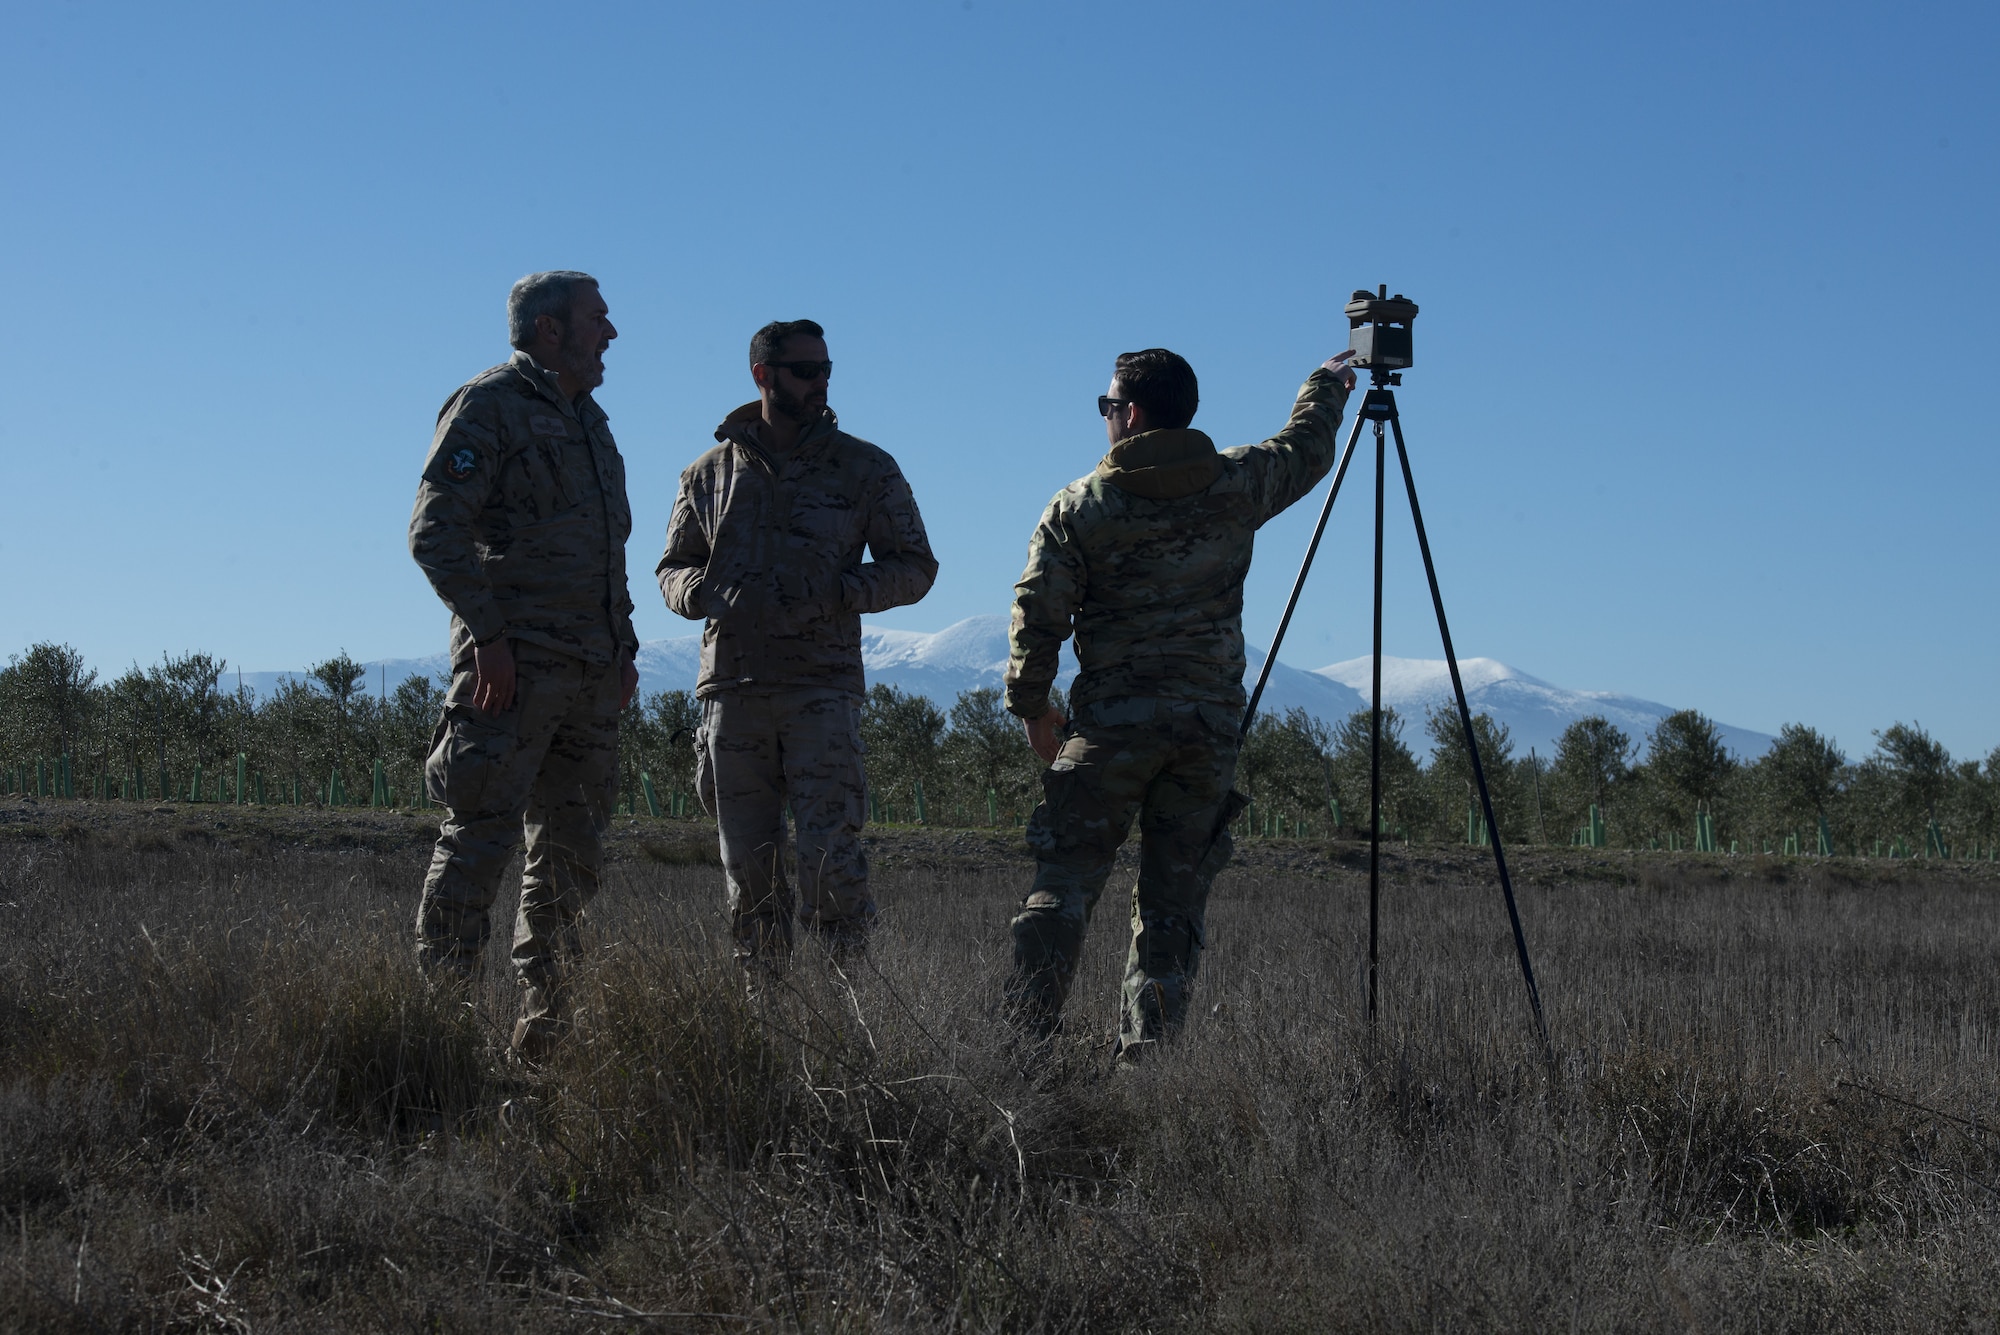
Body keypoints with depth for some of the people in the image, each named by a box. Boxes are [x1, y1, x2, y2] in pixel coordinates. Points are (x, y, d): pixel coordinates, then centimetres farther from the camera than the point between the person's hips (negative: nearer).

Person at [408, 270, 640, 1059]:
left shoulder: (588, 422, 21)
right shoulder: (487, 409, -5)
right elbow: (434, 533, -13)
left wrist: (624, 649, 18)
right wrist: (488, 634, -19)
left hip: (589, 670, 8)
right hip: (515, 662, -8)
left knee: (572, 847, 9)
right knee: (481, 834, -10)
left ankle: (545, 1017, 15)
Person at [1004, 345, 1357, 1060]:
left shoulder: (1078, 507, -3)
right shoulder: (1238, 484, 4)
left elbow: (1037, 617, -3)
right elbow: (1306, 450, 24)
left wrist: (1031, 707, 9)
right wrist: (1330, 382, 43)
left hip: (1110, 720, -2)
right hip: (1211, 721, 2)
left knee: (1064, 882, 1)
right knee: (1175, 900, 6)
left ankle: (1025, 1039, -4)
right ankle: (1145, 1059, 3)